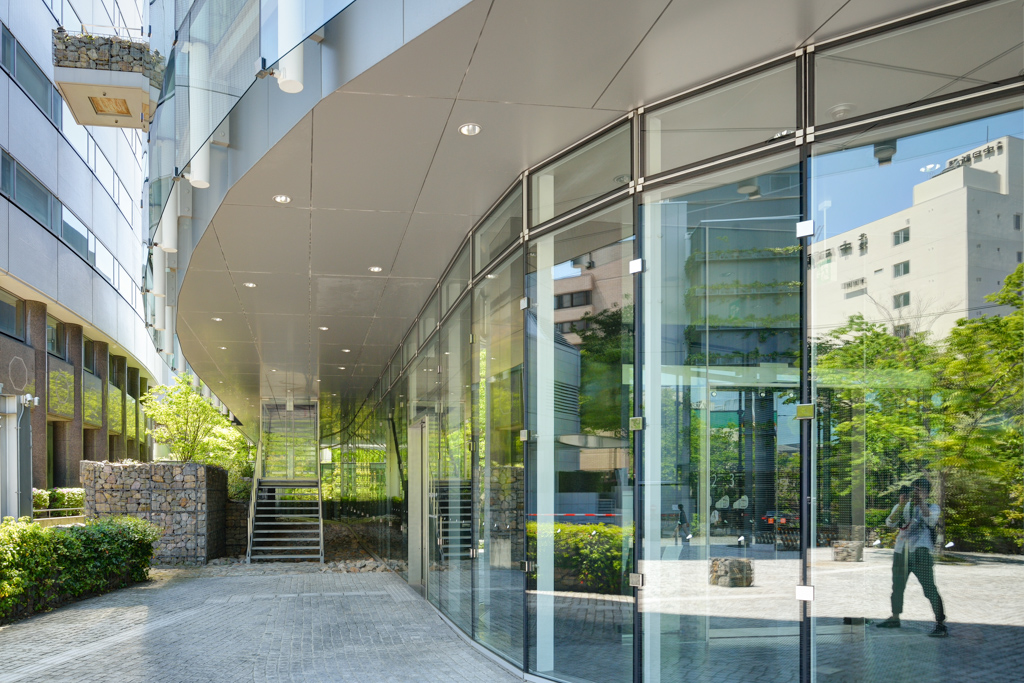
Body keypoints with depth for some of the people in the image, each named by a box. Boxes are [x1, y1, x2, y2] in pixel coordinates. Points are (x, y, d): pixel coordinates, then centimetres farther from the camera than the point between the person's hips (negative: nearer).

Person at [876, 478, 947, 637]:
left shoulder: (932, 507, 6)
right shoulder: (902, 507, 13)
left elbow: (931, 521, -17)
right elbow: (890, 523, -5)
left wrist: (921, 502, -20)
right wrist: (902, 504, -15)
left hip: (920, 551, -4)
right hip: (901, 552, 5)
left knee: (929, 588, -13)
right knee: (897, 587, 14)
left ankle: (941, 624, -12)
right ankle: (895, 618, 30)